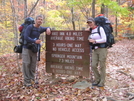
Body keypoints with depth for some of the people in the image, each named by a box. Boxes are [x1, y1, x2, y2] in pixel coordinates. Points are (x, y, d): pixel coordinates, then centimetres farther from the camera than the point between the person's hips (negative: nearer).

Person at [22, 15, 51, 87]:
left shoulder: (41, 29, 7)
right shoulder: (30, 27, -10)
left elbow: (46, 28, 27)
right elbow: (26, 37, -19)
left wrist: (48, 29, 2)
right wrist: (35, 41, -25)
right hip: (27, 48, -5)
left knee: (33, 64, 7)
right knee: (26, 64, -5)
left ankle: (31, 79, 19)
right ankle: (26, 82, 0)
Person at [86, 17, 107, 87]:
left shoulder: (100, 28, -9)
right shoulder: (90, 31, 10)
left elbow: (104, 39, -14)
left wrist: (94, 41, -19)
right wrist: (88, 30, 12)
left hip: (102, 49, -6)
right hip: (95, 50, 6)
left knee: (102, 67, 2)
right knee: (93, 66, 0)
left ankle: (102, 82, 17)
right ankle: (97, 79, 20)